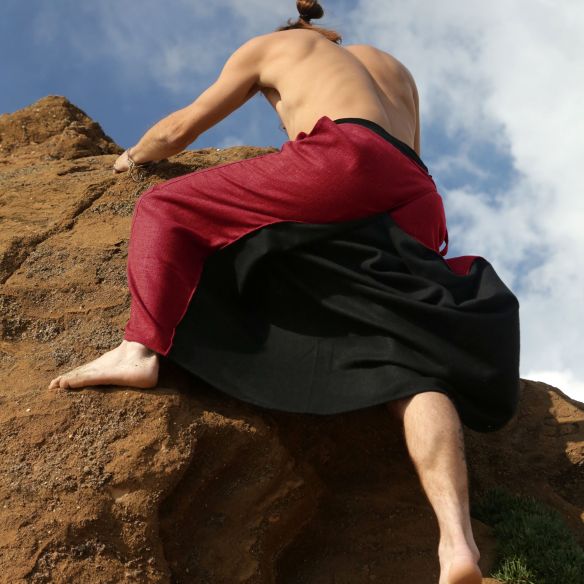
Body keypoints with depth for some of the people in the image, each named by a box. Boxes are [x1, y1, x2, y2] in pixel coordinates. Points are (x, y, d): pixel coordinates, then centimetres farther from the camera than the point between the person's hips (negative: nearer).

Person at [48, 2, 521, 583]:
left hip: (345, 164, -5)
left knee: (167, 206, 7)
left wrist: (134, 156, 49)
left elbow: (180, 129, 30)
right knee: (405, 369, -7)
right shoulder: (394, 68, 40)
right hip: (415, 203, 5)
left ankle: (140, 349, -18)